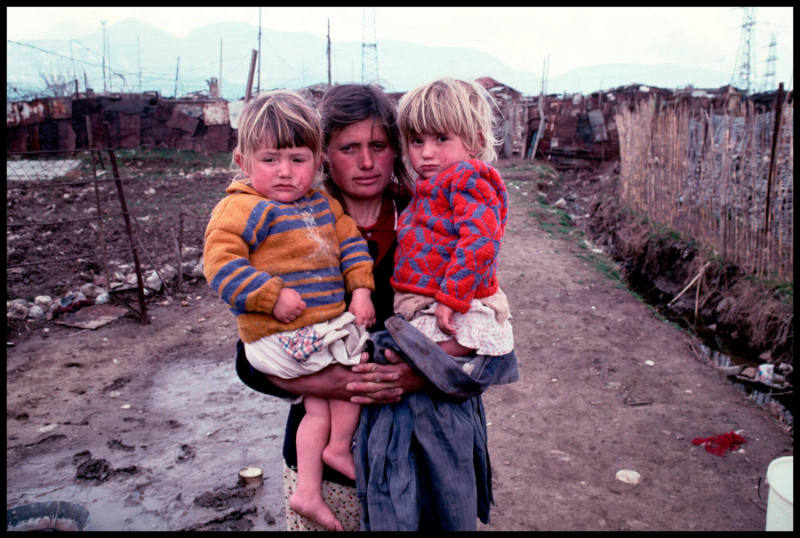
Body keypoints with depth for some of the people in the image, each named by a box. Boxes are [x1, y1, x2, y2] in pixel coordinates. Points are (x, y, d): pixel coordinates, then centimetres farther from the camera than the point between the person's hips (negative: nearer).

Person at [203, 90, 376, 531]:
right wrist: (273, 296, -24)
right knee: (363, 363, -4)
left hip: (325, 323, 8)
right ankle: (339, 447, 16)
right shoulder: (243, 208, -13)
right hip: (279, 336, -8)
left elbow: (351, 243, 13)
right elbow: (221, 263, -19)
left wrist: (360, 289, -1)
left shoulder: (323, 204, 10)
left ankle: (308, 491, 26)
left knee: (320, 403, 13)